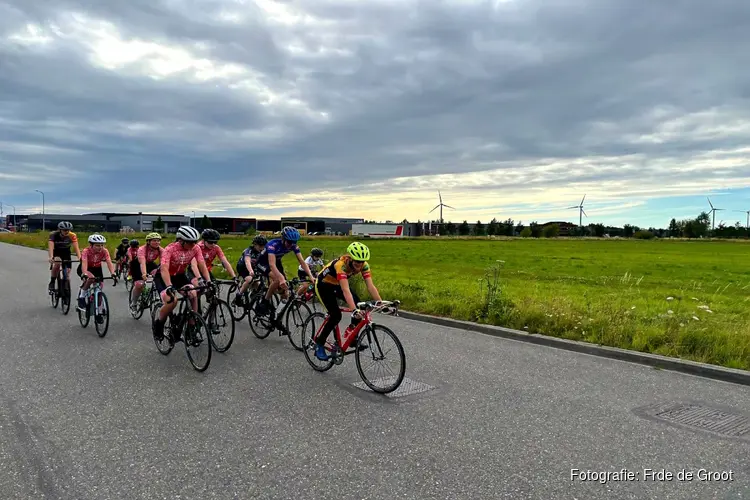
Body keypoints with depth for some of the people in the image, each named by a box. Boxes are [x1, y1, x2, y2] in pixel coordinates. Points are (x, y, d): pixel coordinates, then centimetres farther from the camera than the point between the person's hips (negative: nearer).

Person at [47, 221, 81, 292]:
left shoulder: (72, 236, -23)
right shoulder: (54, 235, -25)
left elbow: (76, 247, -30)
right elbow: (50, 246, -37)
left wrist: (80, 258, -47)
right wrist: (51, 257, -53)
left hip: (66, 253, 2)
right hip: (56, 252, -2)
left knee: (67, 274, -5)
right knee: (57, 263, -34)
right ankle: (52, 282, -16)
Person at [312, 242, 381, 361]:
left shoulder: (364, 265, -22)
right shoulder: (341, 265, -39)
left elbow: (370, 286, -26)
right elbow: (346, 290, -48)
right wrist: (354, 310, -59)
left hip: (337, 285, 6)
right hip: (323, 285, -6)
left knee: (359, 306, -16)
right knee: (336, 315, -19)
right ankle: (319, 344, 0)